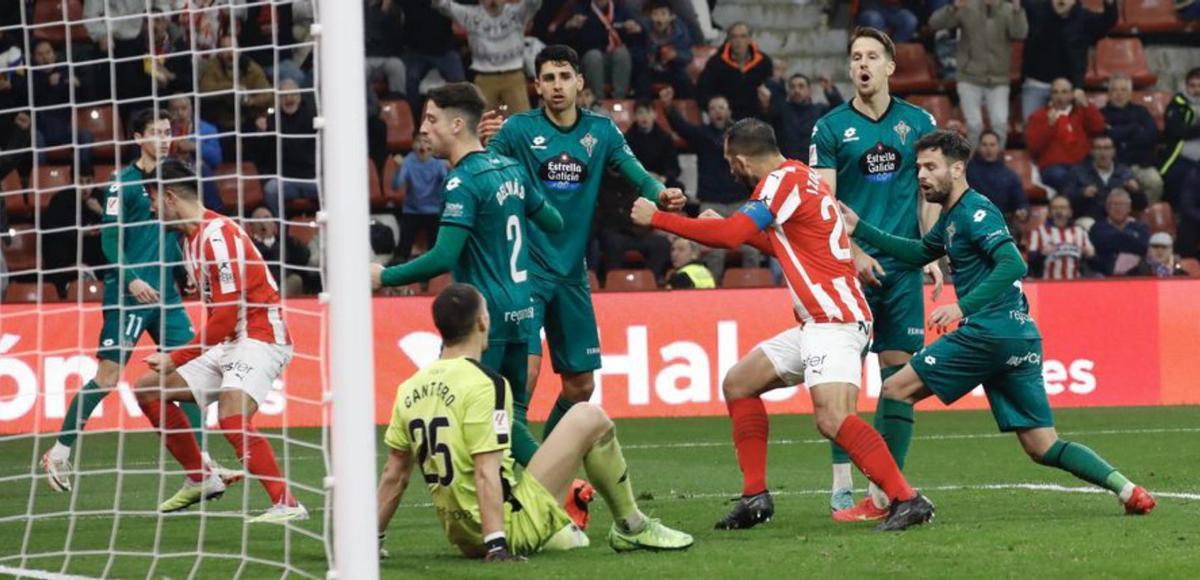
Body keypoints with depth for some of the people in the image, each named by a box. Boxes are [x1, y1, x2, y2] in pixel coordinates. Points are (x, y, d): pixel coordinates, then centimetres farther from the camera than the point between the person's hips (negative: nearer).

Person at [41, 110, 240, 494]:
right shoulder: (124, 183, -7)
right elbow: (109, 239, -11)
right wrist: (131, 279, -21)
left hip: (165, 295, 7)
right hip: (126, 297, -7)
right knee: (107, 378, -6)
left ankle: (201, 463, 5)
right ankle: (59, 454, 7)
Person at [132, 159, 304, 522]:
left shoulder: (218, 235, -18)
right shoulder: (190, 237, 12)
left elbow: (227, 315, -21)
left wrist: (177, 359, -16)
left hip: (260, 338, -10)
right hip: (227, 343, 10)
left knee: (232, 417, -30)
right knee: (149, 390, 10)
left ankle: (286, 504, -28)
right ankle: (200, 480, 20)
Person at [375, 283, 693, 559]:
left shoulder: (410, 389, 5)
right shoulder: (483, 383, -15)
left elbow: (394, 476, 9)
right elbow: (486, 473, -21)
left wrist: (374, 540, 16)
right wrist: (497, 545, -23)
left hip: (462, 538, 8)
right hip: (510, 527, -8)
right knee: (590, 418, 3)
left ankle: (559, 532, 24)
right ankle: (631, 527, 14)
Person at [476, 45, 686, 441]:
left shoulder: (601, 131, 5)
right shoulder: (518, 128, -6)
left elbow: (636, 174, -1)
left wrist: (661, 193, -23)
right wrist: (482, 143, -35)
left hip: (572, 274, 5)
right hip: (528, 270, -5)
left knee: (581, 385, 10)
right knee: (526, 368, -20)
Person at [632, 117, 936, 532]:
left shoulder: (784, 179, -11)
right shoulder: (800, 178, 17)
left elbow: (731, 235, -21)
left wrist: (657, 219, -13)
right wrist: (726, 225, 28)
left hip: (834, 320, -11)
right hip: (814, 324, 11)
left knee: (832, 418, -25)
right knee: (737, 385, 16)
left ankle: (907, 501, -25)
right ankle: (755, 497, 16)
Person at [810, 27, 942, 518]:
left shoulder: (918, 122, 9)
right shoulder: (831, 127, 2)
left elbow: (929, 194, 12)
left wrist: (933, 254, 2)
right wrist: (852, 252, -14)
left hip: (902, 268, 2)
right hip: (850, 267, -2)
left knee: (901, 371, 0)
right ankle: (842, 489, -4)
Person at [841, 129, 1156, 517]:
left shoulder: (974, 211, -8)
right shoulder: (952, 216, 20)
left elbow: (1013, 265, -21)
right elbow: (919, 253, 36)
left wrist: (963, 307, -28)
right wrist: (860, 229, 29)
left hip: (990, 334, -10)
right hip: (1021, 337, 10)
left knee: (895, 391, -1)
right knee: (1044, 448, 5)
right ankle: (1127, 489, -9)